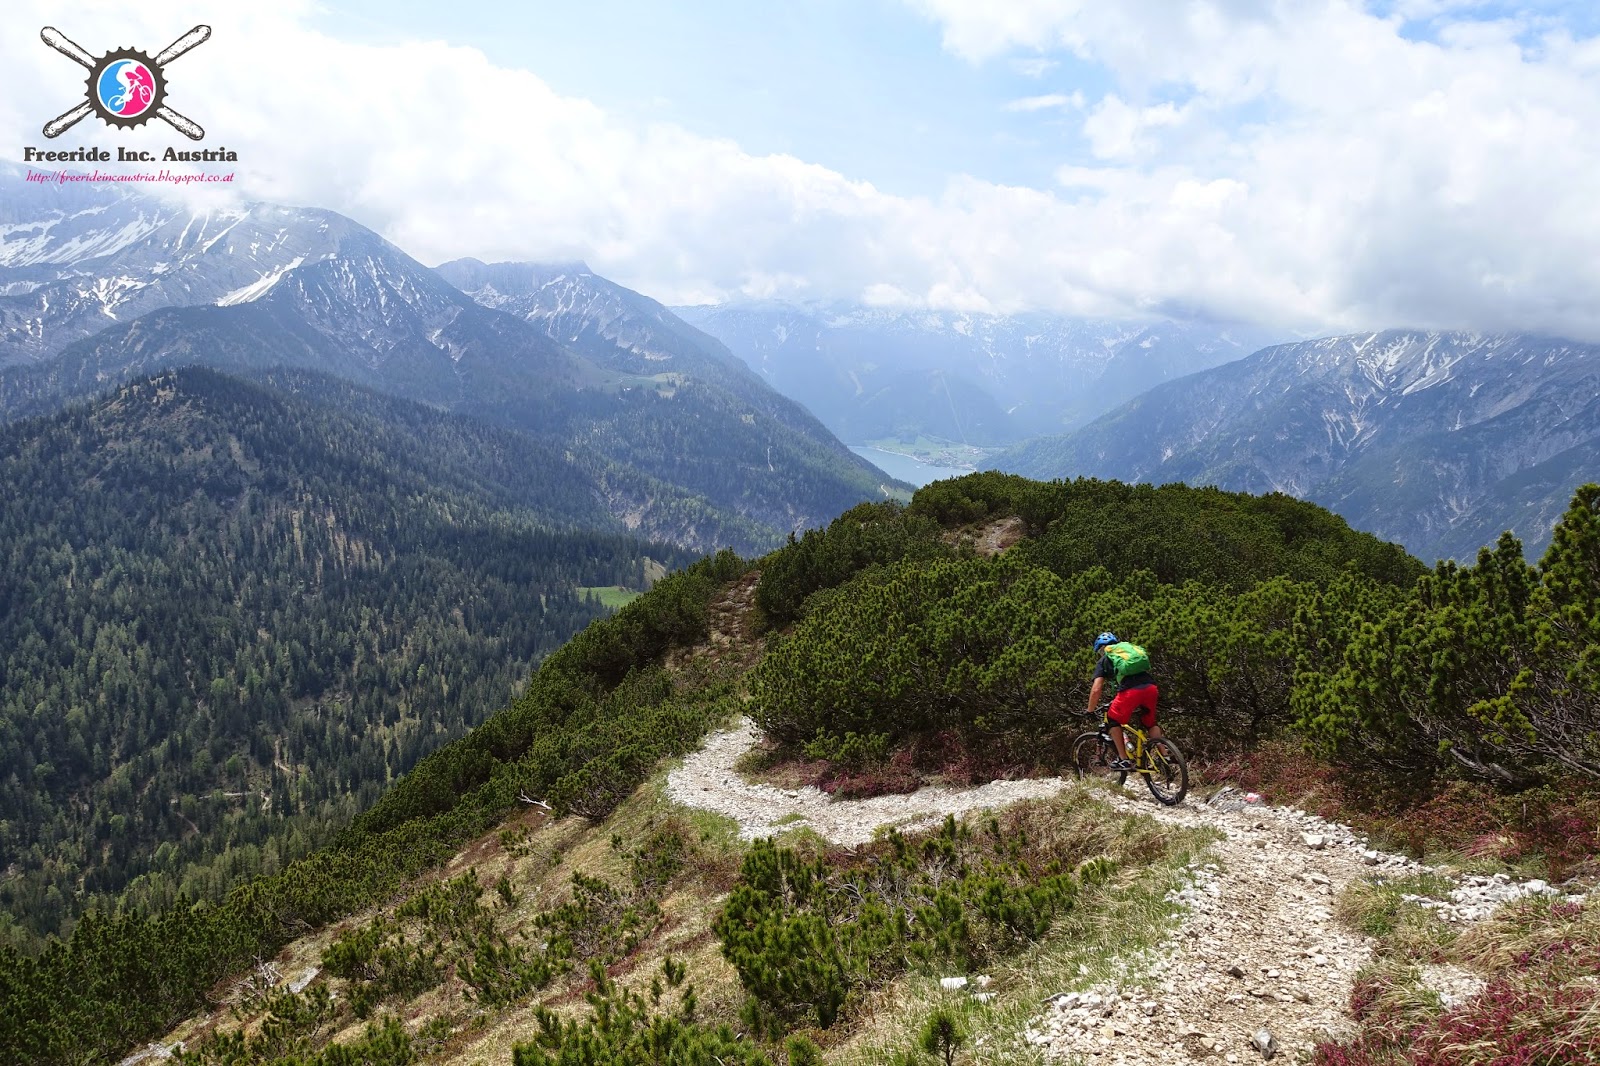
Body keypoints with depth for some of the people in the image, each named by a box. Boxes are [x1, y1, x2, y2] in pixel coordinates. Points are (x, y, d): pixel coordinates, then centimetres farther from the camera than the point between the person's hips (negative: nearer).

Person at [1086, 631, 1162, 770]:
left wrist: (1090, 711, 20)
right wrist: (1138, 705, 52)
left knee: (1113, 720, 19)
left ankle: (1123, 760, 14)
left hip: (1130, 691, -5)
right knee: (1150, 722, 27)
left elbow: (1096, 689, 9)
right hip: (1151, 688, 5)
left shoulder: (1104, 661, 20)